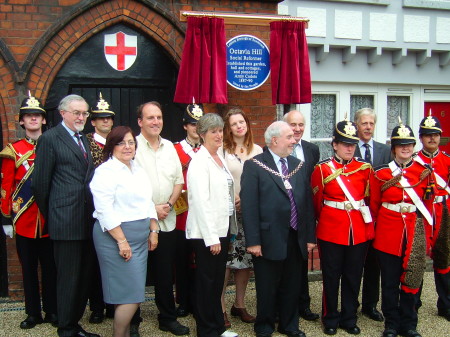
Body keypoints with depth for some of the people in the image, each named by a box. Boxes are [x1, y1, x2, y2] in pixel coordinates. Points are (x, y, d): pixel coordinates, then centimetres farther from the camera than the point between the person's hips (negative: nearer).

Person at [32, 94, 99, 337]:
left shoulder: (83, 139, 17)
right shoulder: (50, 139, -6)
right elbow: (40, 182, -6)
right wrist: (49, 215, 1)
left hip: (87, 221, 7)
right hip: (66, 223, -7)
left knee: (84, 277, 13)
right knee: (68, 278, 1)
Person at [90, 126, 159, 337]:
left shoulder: (138, 170, 14)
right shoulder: (106, 171, -11)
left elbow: (148, 202, 20)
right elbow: (105, 210, -18)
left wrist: (153, 230, 11)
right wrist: (122, 241, -20)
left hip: (140, 237, 8)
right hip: (116, 236, -8)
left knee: (130, 293, 12)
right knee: (131, 294, -7)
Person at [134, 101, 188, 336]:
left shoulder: (169, 147, 10)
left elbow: (179, 180, 12)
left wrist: (169, 204, -4)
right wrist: (151, 209, -13)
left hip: (167, 220, 5)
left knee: (166, 273, 13)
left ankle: (168, 318, 25)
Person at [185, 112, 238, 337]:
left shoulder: (219, 158, 11)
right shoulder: (199, 162, -14)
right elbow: (200, 201, -19)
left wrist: (225, 232, 11)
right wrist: (211, 238, -19)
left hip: (222, 229, 8)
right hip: (206, 233, -8)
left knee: (218, 280, 17)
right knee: (206, 282, 4)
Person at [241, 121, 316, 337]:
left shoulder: (299, 166, 10)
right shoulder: (254, 166, -8)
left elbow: (307, 202, 10)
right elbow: (248, 205, -13)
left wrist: (310, 236, 7)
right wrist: (253, 241, -16)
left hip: (296, 239, 5)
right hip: (269, 239, -5)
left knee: (292, 287, 16)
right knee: (267, 288, 10)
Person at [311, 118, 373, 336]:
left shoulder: (365, 168, 3)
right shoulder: (322, 169, -4)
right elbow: (316, 202, 5)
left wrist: (365, 220, 12)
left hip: (359, 232, 3)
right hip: (331, 232, -2)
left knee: (353, 276, 11)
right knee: (331, 277, 7)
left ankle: (349, 318, 25)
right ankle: (330, 319, 22)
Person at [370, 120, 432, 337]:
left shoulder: (425, 172, 3)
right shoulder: (380, 174, -2)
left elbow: (428, 203, 9)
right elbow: (374, 206, 5)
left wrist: (424, 230, 6)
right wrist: (374, 230, 6)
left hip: (415, 233, 1)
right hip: (388, 233, -1)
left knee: (411, 279, 9)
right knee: (389, 281, 7)